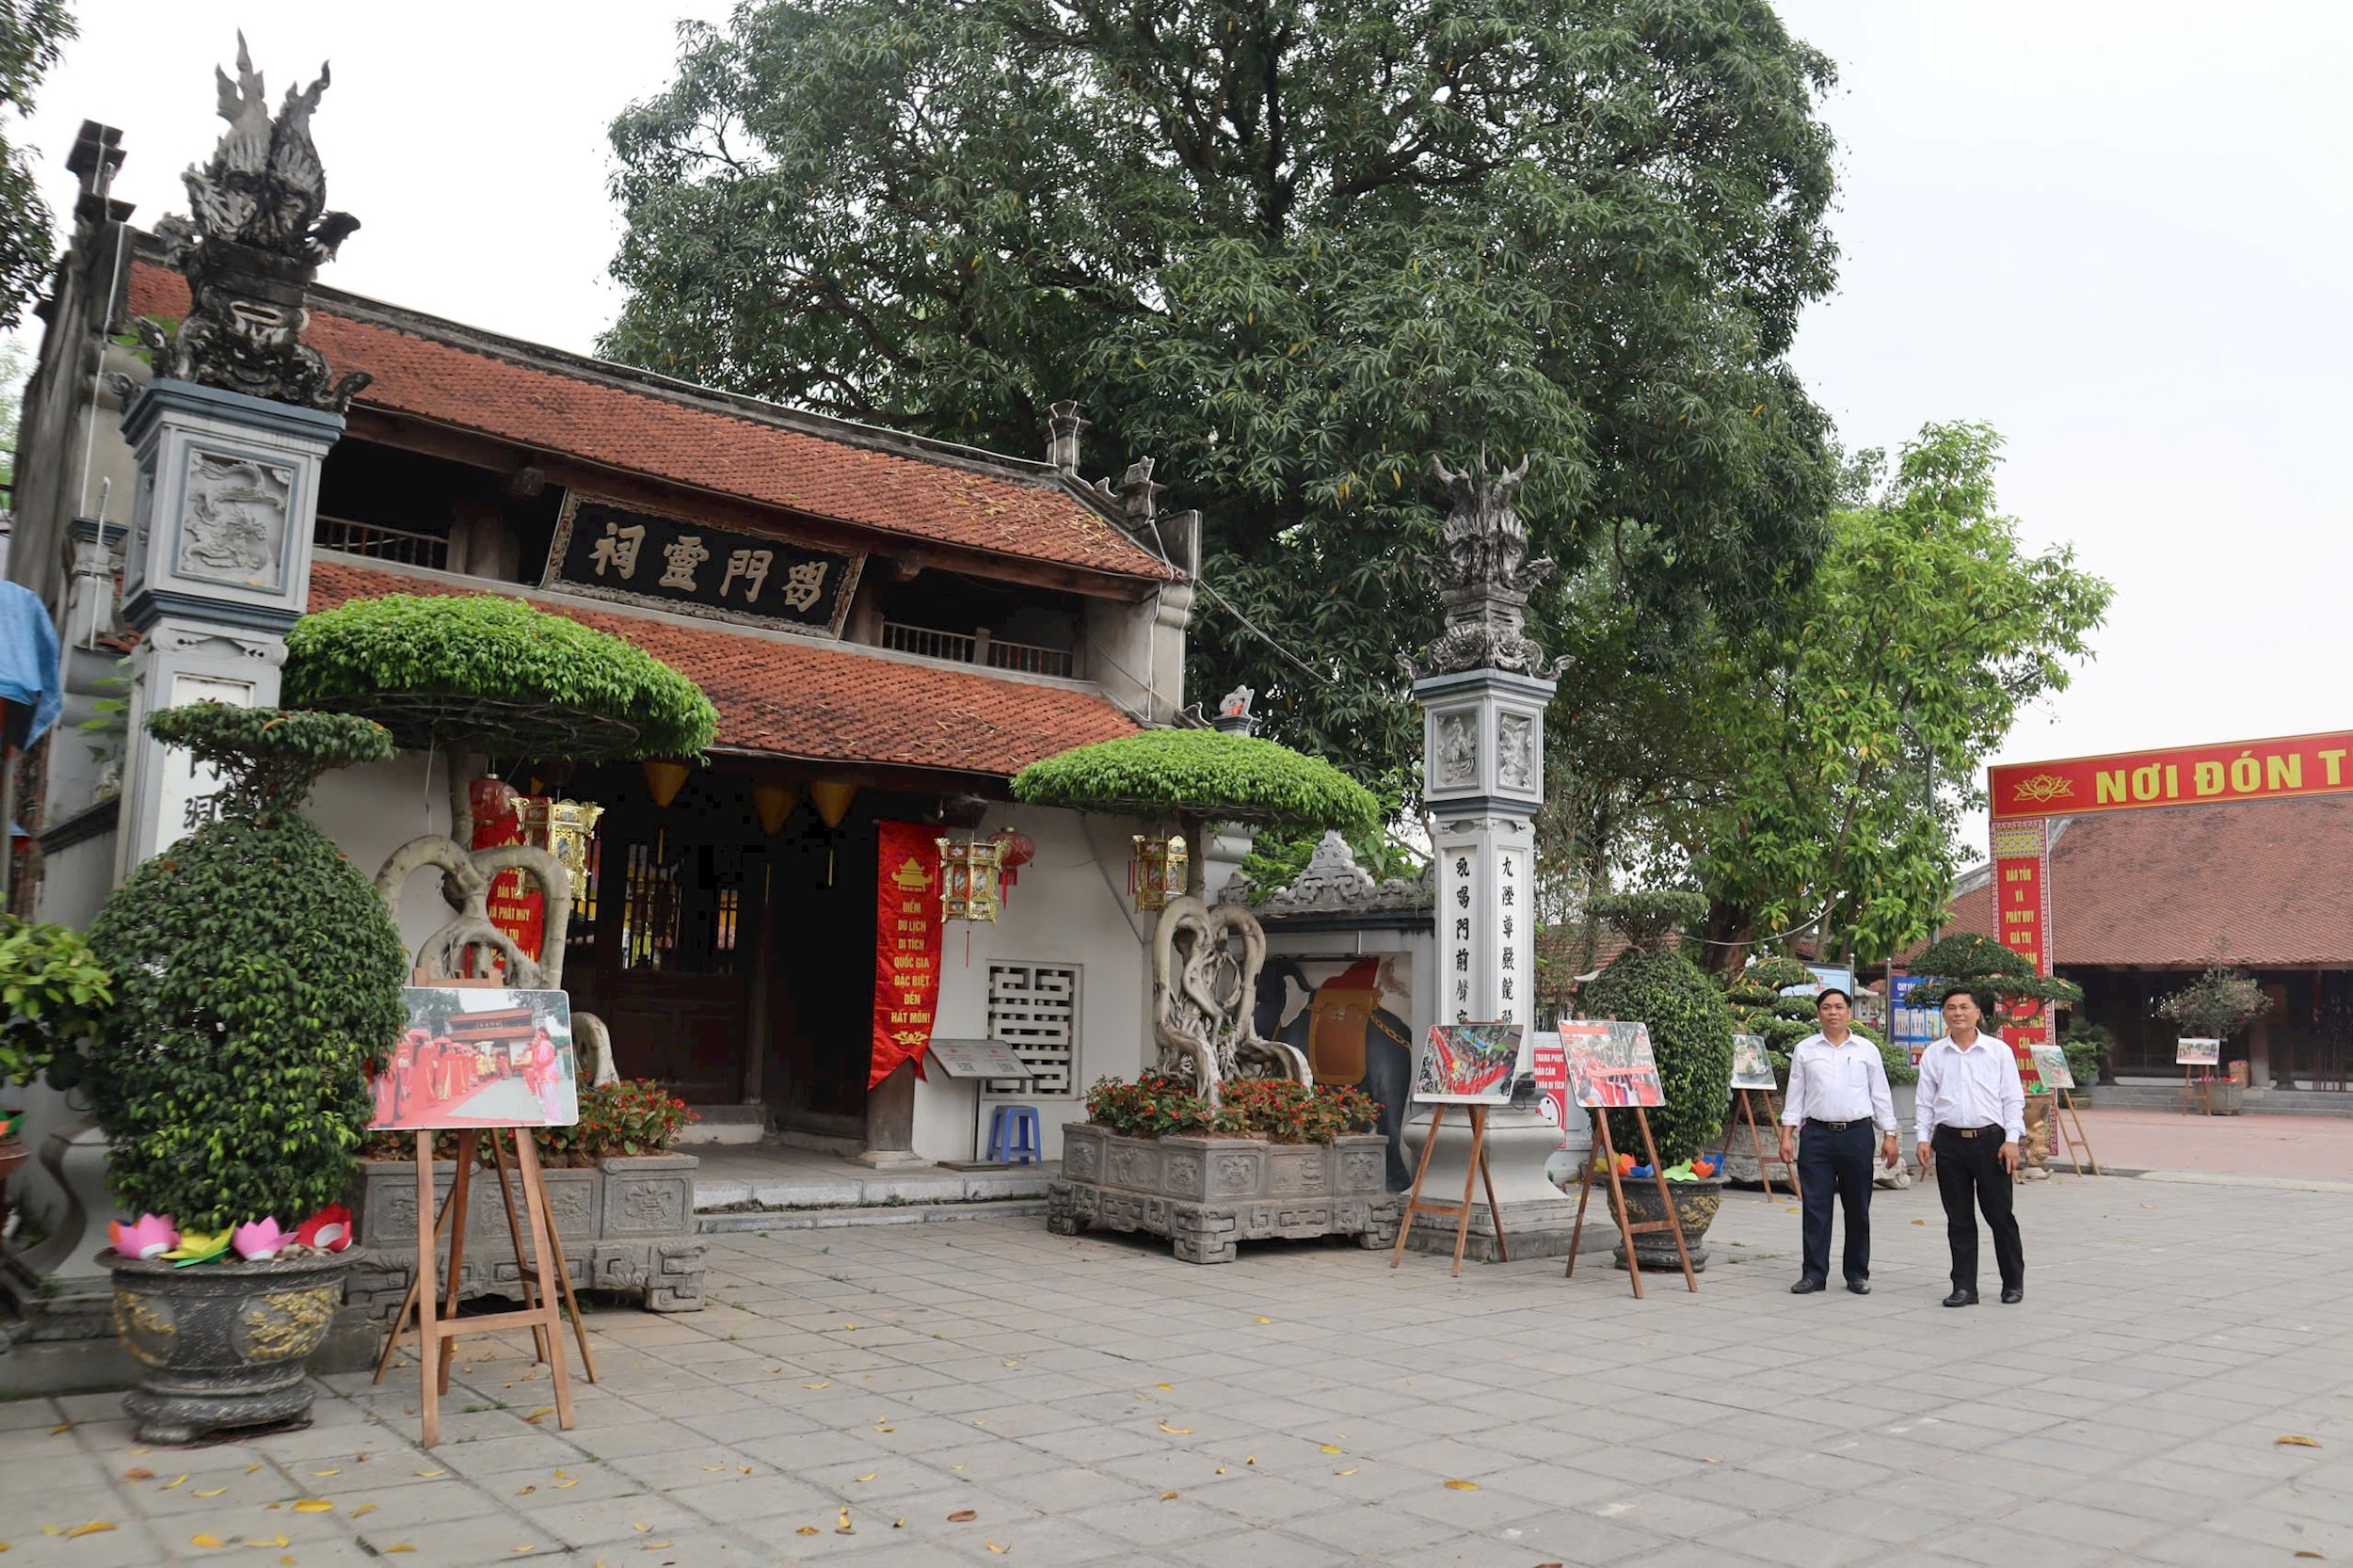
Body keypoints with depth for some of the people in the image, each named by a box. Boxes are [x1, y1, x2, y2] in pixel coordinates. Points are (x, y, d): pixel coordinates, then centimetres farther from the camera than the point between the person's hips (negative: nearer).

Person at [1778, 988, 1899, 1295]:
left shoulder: (1866, 1050, 8)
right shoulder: (1805, 1050, 8)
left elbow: (1880, 1094, 10)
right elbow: (1794, 1094, 9)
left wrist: (1889, 1135, 4)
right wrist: (1787, 1134, 2)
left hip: (1857, 1133, 0)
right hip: (1816, 1134, 0)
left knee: (1858, 1208, 6)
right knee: (1815, 1207, 0)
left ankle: (1857, 1273, 17)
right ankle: (1814, 1273, 5)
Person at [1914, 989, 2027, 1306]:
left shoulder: (1999, 1051, 3)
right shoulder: (1933, 1055, 8)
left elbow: (2013, 1099, 2)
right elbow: (1925, 1101, 11)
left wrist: (2012, 1139, -6)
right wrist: (1924, 1138, 3)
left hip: (1990, 1139, -2)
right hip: (1949, 1141, 2)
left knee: (1999, 1215, 3)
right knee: (1958, 1218, 6)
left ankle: (2013, 1283, 19)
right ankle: (1964, 1287, 11)